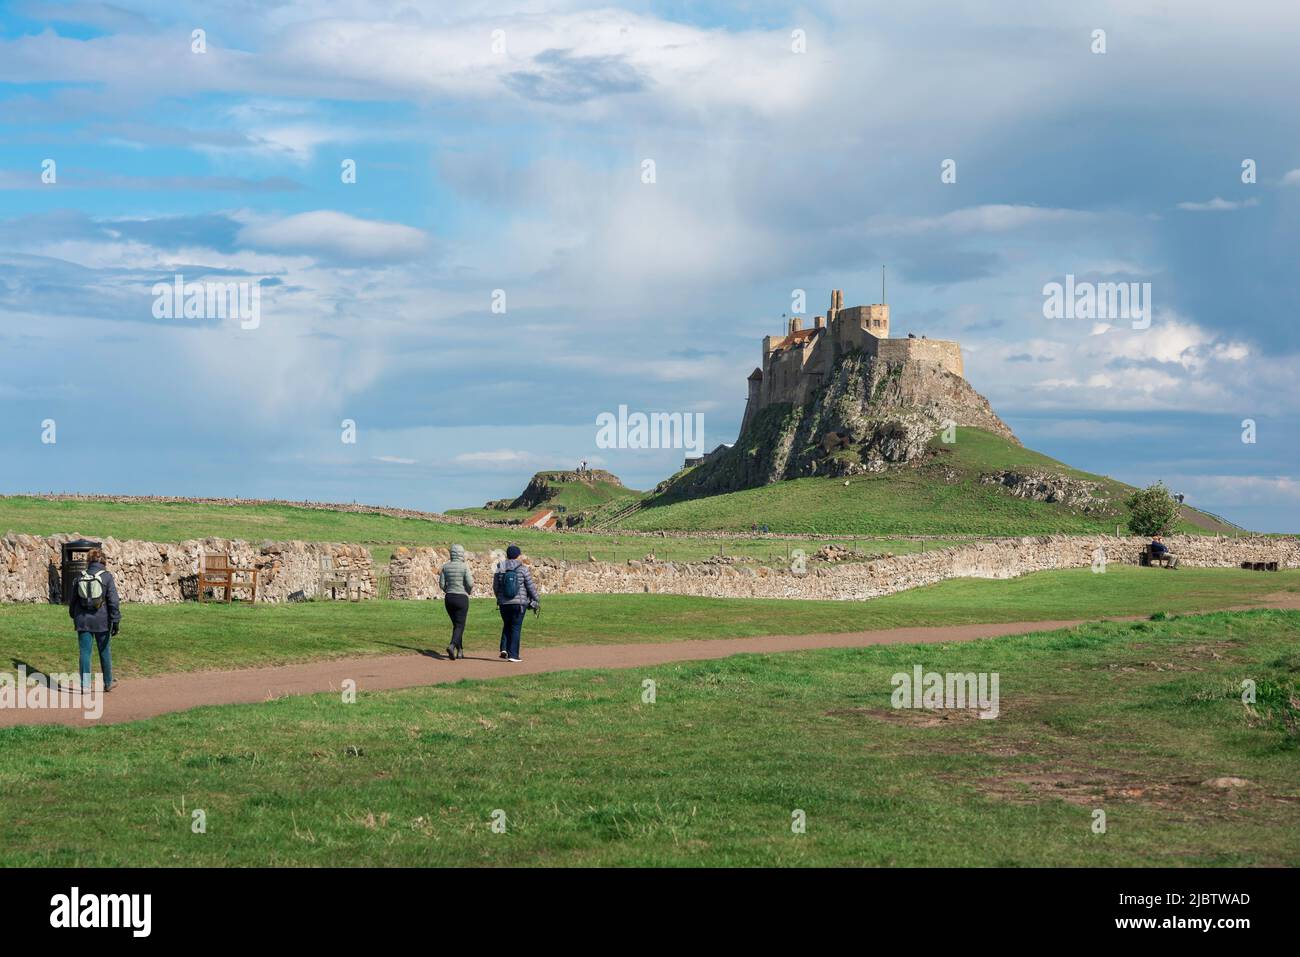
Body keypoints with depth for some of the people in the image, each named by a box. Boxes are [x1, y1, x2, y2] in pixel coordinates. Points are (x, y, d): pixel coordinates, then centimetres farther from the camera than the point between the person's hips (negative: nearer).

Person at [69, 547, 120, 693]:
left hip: (83, 621, 1)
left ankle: (85, 684, -2)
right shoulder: (106, 576, -7)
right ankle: (108, 683, 23)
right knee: (104, 652, 12)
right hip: (101, 620, -1)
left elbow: (73, 600, 11)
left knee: (85, 652, 4)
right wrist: (116, 621, -7)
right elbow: (113, 601, -11)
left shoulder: (80, 577, 2)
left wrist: (74, 617, 25)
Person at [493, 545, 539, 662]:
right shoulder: (523, 569, -6)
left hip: (504, 603, 3)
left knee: (507, 626, 20)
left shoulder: (500, 569, 2)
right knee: (516, 628, 3)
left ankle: (504, 649, 5)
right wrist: (536, 600, 9)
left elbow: (495, 588, 8)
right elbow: (530, 587, -4)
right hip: (519, 603, -3)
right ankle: (513, 655, 0)